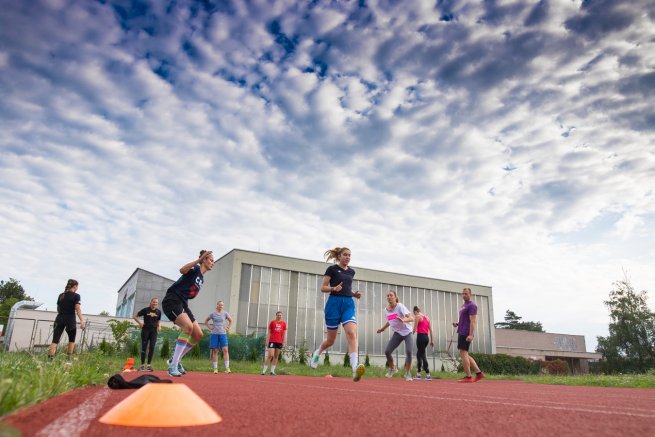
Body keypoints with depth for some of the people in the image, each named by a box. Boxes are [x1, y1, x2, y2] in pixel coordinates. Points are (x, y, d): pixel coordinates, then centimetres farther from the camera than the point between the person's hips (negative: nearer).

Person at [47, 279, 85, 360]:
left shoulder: (61, 295, 12)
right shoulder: (76, 296, -5)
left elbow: (58, 309, 20)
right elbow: (78, 309, -15)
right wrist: (82, 321, -21)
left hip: (59, 319, 4)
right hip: (70, 320, -4)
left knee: (55, 340, -5)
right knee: (71, 340, 17)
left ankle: (50, 357, -21)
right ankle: (69, 357, 16)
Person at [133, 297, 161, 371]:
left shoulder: (158, 312, 6)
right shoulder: (145, 310, -2)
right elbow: (135, 316, 4)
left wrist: (159, 326, -2)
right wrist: (139, 322, -9)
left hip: (154, 331, 2)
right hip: (145, 330, -2)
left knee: (152, 347, -4)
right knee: (144, 347, 0)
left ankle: (149, 365, 1)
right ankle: (142, 365, 5)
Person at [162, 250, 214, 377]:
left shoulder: (202, 278, 18)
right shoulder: (195, 269, -7)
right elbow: (182, 270, -31)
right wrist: (199, 259, -36)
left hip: (183, 304, 9)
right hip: (172, 301, -9)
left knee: (198, 335, 0)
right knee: (188, 326, -31)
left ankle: (175, 360, 13)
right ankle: (173, 366, -26)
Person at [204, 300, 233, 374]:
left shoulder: (225, 313, 5)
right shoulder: (213, 313, 3)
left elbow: (230, 321, 20)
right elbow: (206, 321, 15)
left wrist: (228, 327, 8)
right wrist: (209, 327, 3)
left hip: (223, 334, 0)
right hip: (214, 334, 0)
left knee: (225, 350, -10)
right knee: (215, 351, 1)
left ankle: (227, 368, -12)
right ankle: (215, 368, 5)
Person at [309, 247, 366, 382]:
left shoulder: (351, 271, 15)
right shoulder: (332, 269, -1)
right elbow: (323, 288, -1)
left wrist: (355, 294, 8)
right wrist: (334, 288, -20)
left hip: (348, 304, 4)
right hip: (334, 303, -3)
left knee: (352, 334, -20)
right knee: (331, 340, 7)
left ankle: (355, 369, -31)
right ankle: (317, 353, 41)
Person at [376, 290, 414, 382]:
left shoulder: (400, 306, -18)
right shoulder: (386, 310, -2)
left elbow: (411, 318, -29)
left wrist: (403, 320, -47)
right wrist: (383, 329, 21)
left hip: (407, 332, -4)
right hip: (397, 333, 4)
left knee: (408, 352, -20)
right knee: (387, 351, -9)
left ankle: (408, 373, 2)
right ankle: (392, 369, 18)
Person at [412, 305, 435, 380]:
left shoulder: (417, 316, -4)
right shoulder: (426, 317, 16)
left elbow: (414, 329, -10)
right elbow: (430, 330, 14)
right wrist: (432, 340, 15)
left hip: (420, 337, -7)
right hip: (426, 337, 7)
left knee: (422, 355, -3)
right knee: (419, 354, 19)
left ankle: (428, 375, -6)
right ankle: (418, 374, 21)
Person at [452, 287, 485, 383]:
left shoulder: (471, 305, -10)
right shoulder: (464, 305, 20)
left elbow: (472, 321, -17)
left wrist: (471, 335, -24)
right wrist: (457, 324, 10)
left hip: (466, 334, -10)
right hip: (461, 332, 10)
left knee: (463, 354, -8)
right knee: (464, 354, 11)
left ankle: (468, 377, -3)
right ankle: (479, 373, 13)